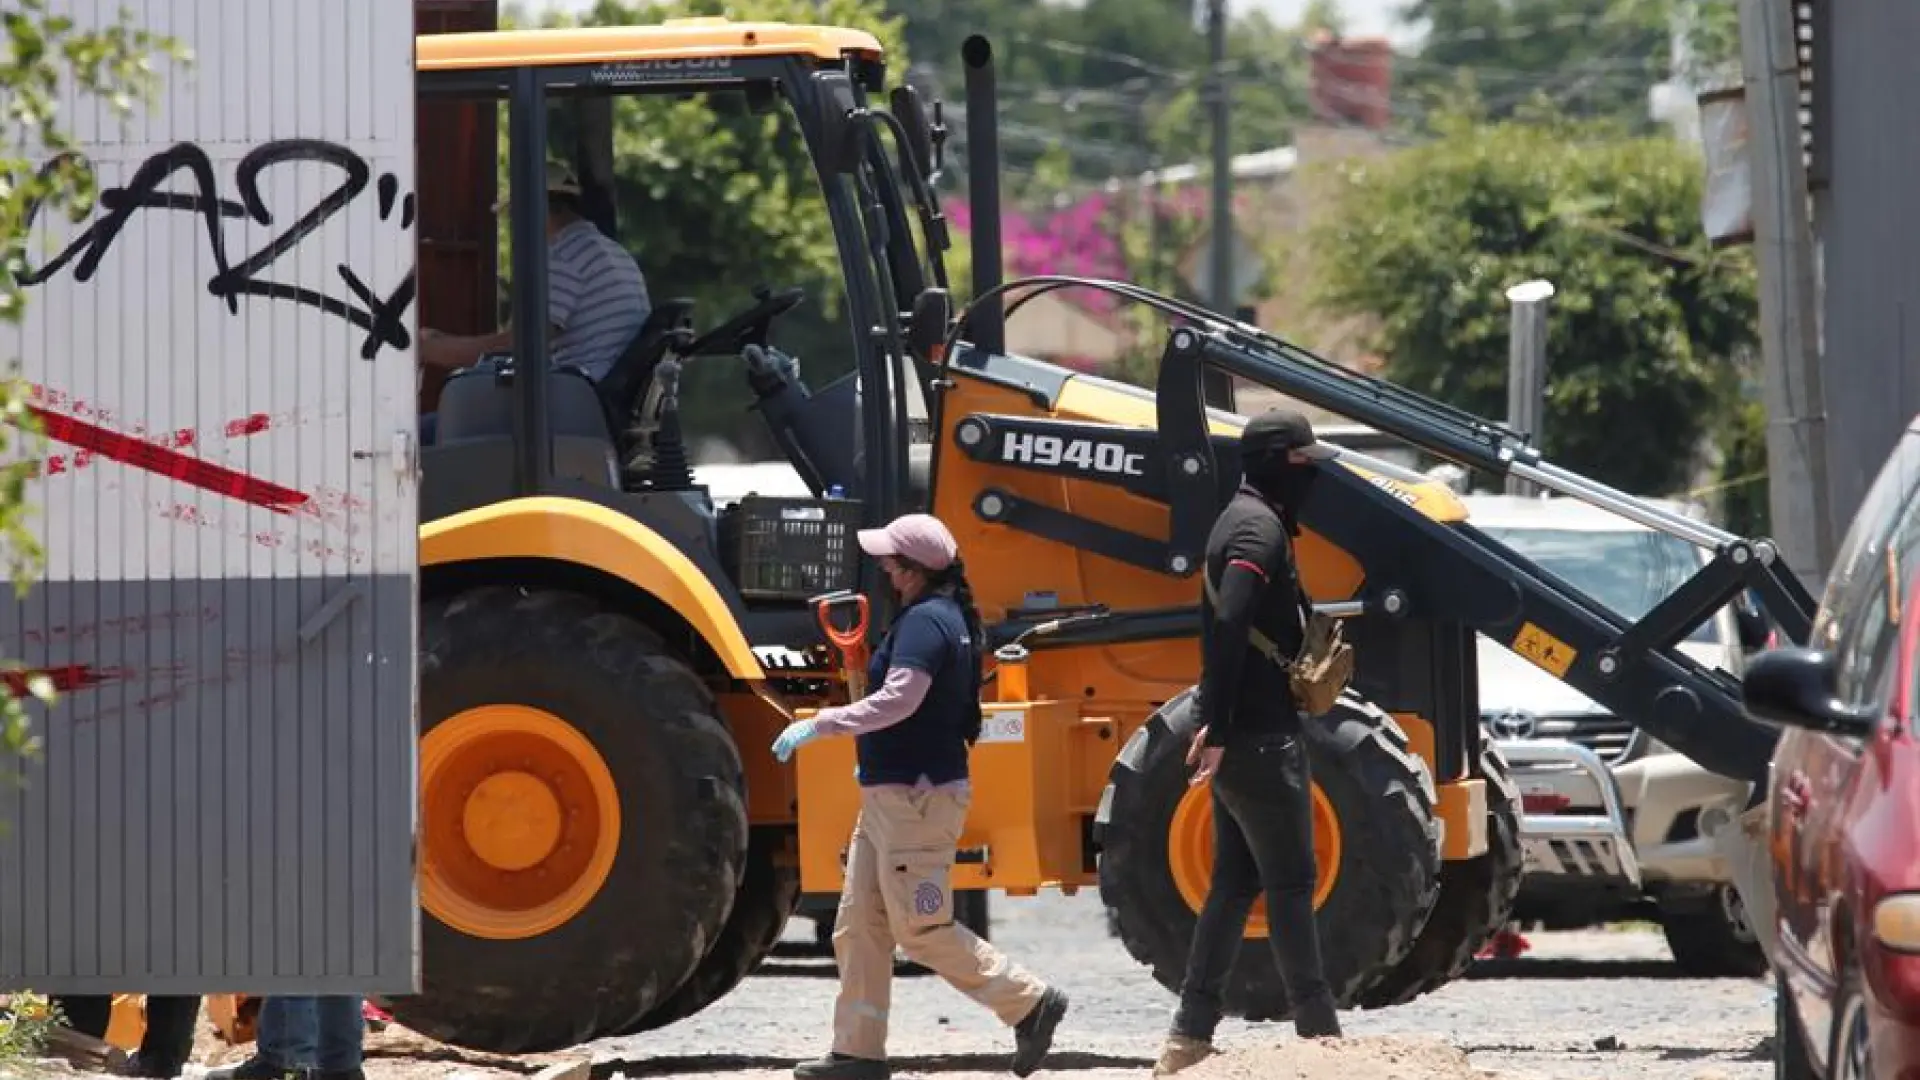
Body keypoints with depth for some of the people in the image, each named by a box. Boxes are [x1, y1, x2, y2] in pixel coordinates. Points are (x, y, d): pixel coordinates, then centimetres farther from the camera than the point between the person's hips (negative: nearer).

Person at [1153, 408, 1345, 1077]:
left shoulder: (1241, 521, 18)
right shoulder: (1259, 529, -15)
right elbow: (1228, 630, -25)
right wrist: (1219, 732, -27)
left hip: (1237, 739, 10)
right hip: (1261, 739, -10)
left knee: (1234, 884, 11)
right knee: (1291, 884, -7)